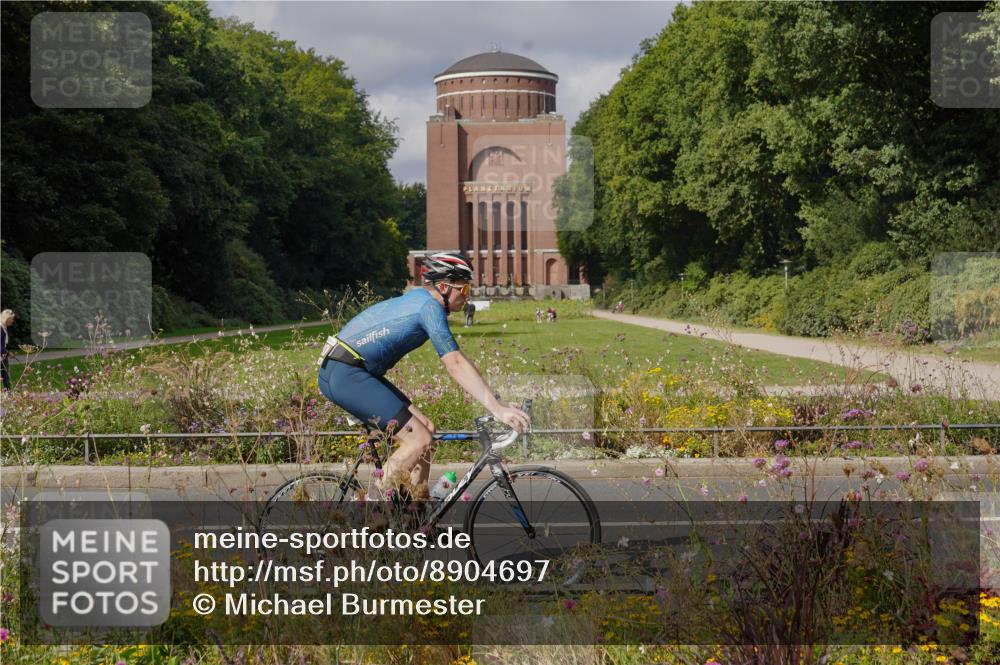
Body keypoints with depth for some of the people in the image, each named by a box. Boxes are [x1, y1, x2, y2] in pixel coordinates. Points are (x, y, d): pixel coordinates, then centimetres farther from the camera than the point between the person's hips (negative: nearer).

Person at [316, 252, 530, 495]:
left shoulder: (418, 298, 17)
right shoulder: (430, 306, -14)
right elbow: (456, 365, -22)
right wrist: (498, 409, -26)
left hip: (344, 372, 10)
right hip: (345, 374, -10)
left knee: (425, 427, 9)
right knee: (420, 440, -12)